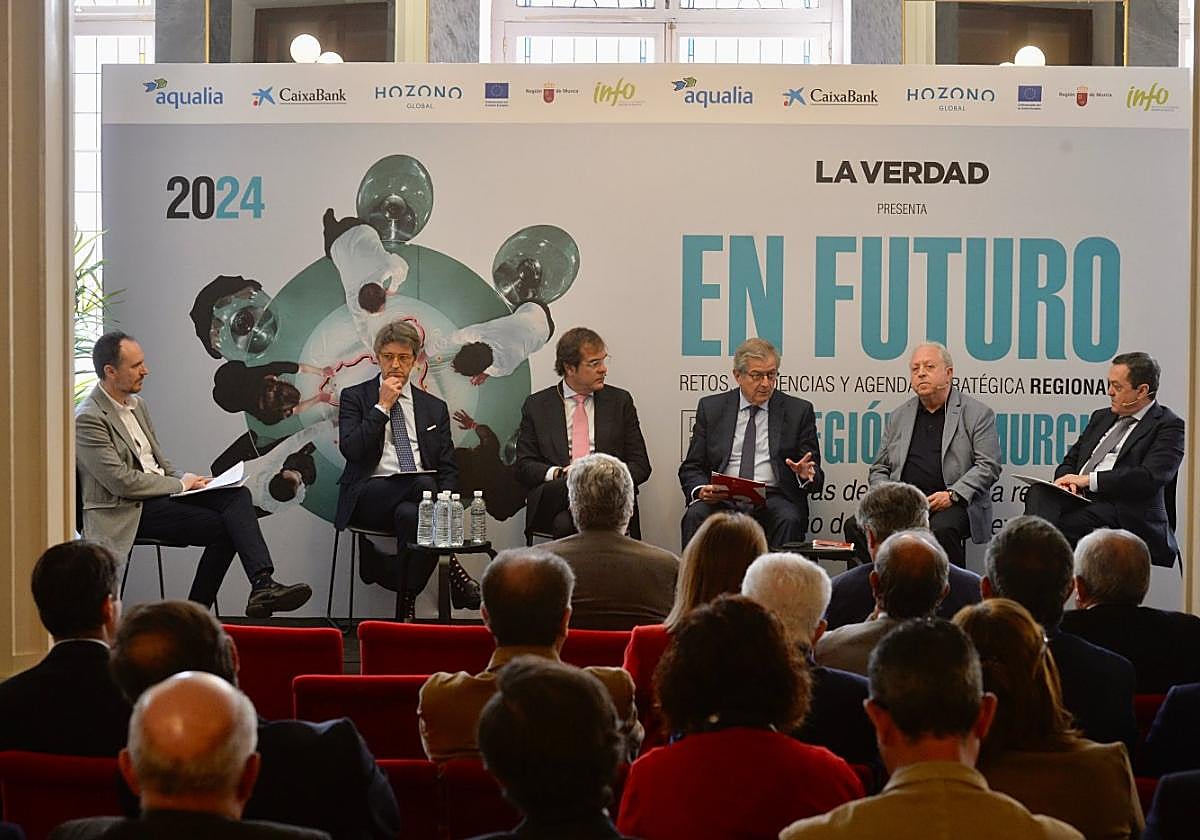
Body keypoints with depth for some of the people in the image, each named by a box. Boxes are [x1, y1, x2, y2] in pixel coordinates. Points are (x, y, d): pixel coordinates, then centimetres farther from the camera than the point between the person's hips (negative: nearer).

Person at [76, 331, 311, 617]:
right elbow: (120, 481, -18)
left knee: (237, 495, -17)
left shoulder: (138, 404, 16)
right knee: (221, 527, -21)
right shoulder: (88, 419, -12)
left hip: (161, 490, 8)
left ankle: (262, 584, -31)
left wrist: (185, 479, 1)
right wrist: (179, 484, -11)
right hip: (125, 510, -8)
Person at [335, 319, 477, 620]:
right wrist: (382, 407, -4)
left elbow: (449, 469, 15)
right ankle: (450, 569, -25)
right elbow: (350, 449, -5)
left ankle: (407, 607, -28)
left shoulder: (435, 408, 20)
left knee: (410, 514, -36)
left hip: (422, 489, 3)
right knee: (423, 484, -35)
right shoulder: (355, 397, 12)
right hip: (371, 494, -3)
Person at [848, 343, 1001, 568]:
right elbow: (879, 470, 22)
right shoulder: (898, 417, 21)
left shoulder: (978, 414, 7)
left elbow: (989, 466, -1)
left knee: (941, 531, -38)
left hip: (955, 504, -4)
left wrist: (952, 495, -15)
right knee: (856, 526, -23)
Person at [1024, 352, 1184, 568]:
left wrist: (1089, 480, -14)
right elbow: (1071, 460, 24)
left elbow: (1150, 478, -13)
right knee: (1039, 492, -27)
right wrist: (1068, 479, -2)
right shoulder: (1102, 417, 25)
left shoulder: (1170, 426, 1)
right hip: (1078, 498, 6)